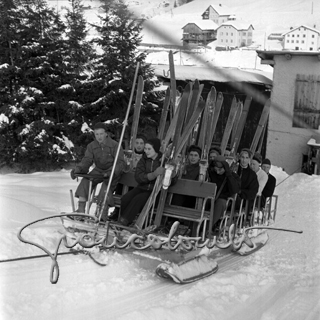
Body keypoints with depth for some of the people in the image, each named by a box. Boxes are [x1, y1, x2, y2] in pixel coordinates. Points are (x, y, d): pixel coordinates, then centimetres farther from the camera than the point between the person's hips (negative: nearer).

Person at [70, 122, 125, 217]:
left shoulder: (114, 145, -11)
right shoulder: (91, 146, 3)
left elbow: (120, 162, -15)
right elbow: (87, 160, -5)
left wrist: (111, 172, -33)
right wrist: (78, 168, -27)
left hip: (112, 172, -4)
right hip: (98, 171, 4)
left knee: (106, 187, -30)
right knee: (85, 181, -20)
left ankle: (103, 213, -26)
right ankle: (81, 210, -20)